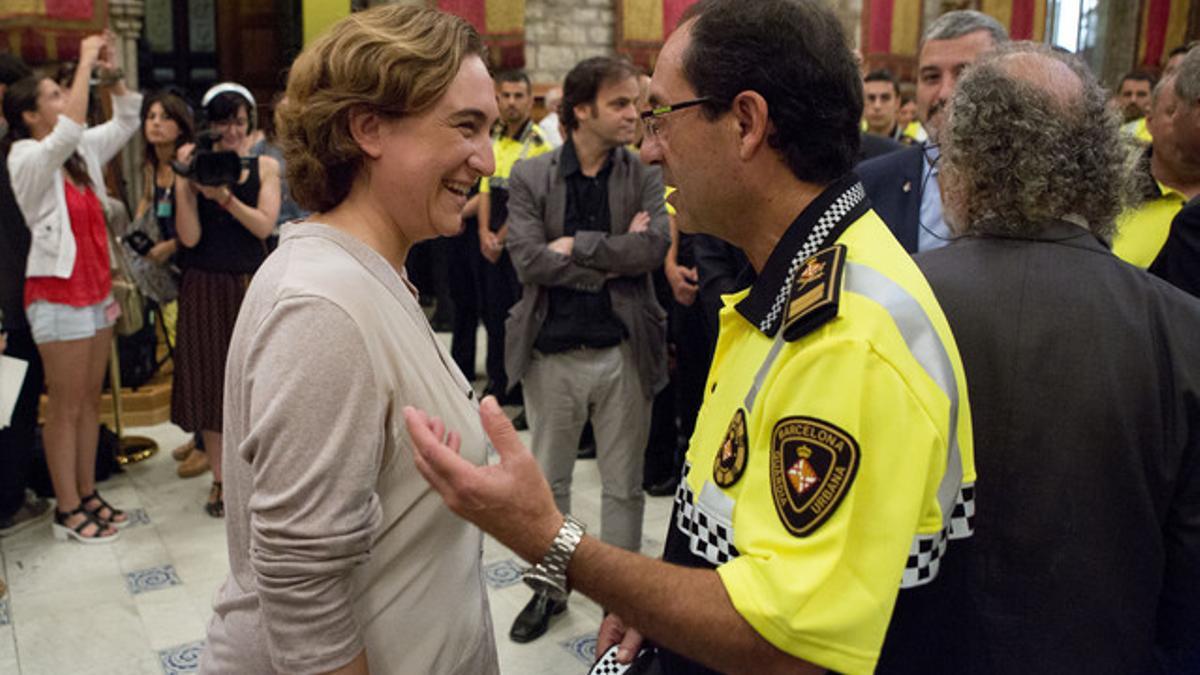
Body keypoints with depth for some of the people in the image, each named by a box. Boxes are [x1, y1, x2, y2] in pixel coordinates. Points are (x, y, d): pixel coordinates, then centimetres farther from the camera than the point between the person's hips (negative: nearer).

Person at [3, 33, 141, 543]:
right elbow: (71, 127, -30)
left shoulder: (81, 152, 7)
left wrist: (113, 75, -1)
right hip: (58, 296, -7)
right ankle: (68, 510, 10)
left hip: (96, 291, 7)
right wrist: (86, 60, -22)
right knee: (65, 407, 0)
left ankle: (87, 494, 23)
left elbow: (126, 123, 14)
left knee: (90, 400, 13)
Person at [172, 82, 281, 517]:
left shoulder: (264, 167, 4)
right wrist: (186, 182, -15)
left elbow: (265, 226, -9)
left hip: (252, 284, 1)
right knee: (211, 379, 5)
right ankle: (220, 478, 18)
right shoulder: (195, 167, 0)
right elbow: (189, 237, -8)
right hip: (206, 286, 0)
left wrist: (225, 196, -21)